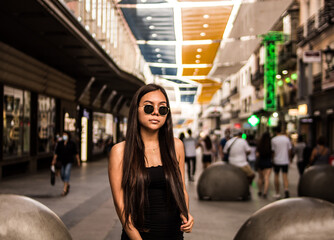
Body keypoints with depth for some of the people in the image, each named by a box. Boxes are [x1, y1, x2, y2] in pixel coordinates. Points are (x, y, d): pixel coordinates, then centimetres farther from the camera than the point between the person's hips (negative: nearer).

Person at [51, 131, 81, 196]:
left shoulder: (72, 143, -1)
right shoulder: (59, 143, 3)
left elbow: (76, 152, 2)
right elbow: (56, 152, 0)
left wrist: (78, 160, 2)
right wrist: (54, 160, -8)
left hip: (69, 161, -3)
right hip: (62, 161, 3)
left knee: (67, 174, -15)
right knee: (62, 175, 6)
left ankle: (64, 190, -18)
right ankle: (67, 185, 36)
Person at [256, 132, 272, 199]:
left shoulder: (259, 145, -6)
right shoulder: (270, 145, -11)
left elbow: (257, 154, -4)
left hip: (260, 162, 3)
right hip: (268, 163, -3)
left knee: (260, 177, 18)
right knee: (266, 178, -4)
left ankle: (260, 191, 27)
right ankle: (265, 193, -13)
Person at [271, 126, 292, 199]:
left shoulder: (273, 139, -7)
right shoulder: (286, 138, 1)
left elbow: (273, 151, -4)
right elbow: (289, 150, 5)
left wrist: (272, 159, 8)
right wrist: (290, 158, 18)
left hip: (276, 160, -1)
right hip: (285, 160, 1)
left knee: (276, 176, 10)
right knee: (285, 176, 2)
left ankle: (277, 193, 14)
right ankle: (286, 189, -23)